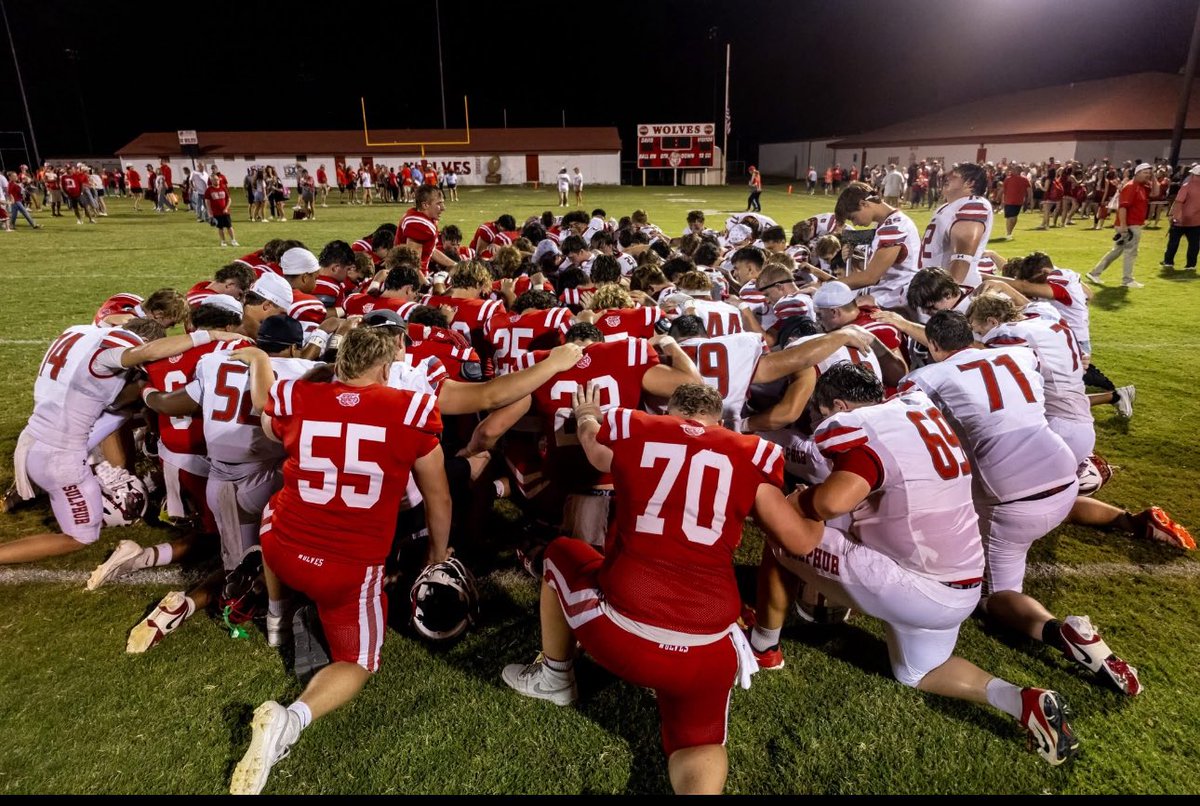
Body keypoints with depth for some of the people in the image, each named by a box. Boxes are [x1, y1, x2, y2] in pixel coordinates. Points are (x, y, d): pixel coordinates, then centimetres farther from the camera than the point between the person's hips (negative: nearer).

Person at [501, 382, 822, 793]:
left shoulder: (630, 432, 5)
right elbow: (802, 542, 13)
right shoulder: (750, 456, 5)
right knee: (699, 742, 28)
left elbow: (593, 442, 30)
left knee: (560, 554, 28)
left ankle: (554, 678, 43)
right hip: (707, 648, 1)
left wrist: (587, 415, 54)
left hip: (620, 634, 0)